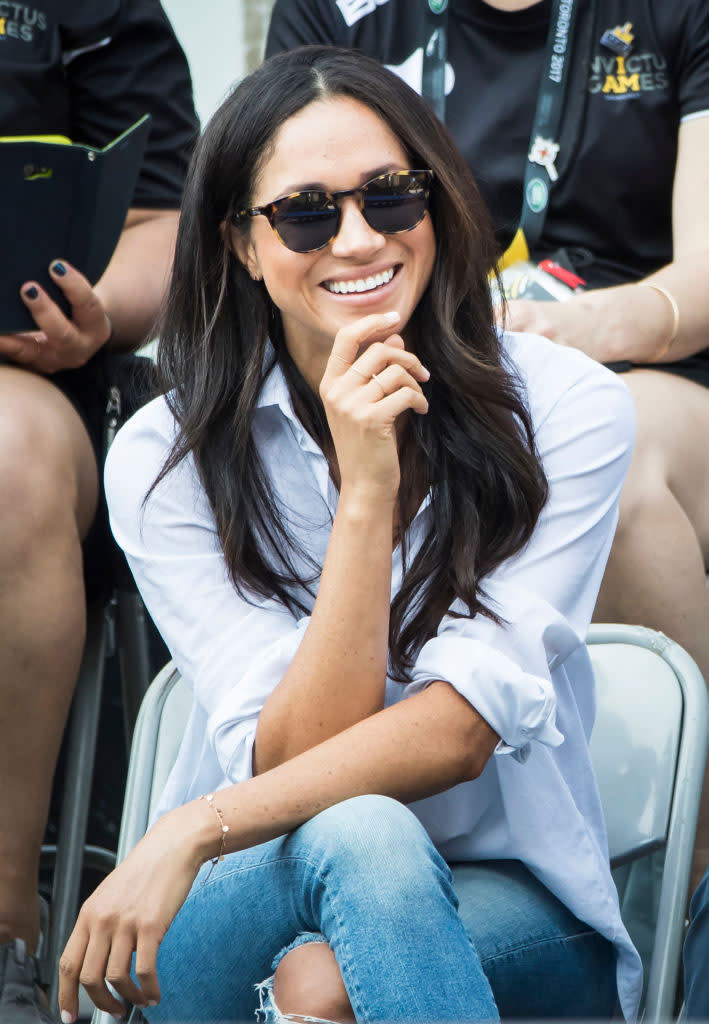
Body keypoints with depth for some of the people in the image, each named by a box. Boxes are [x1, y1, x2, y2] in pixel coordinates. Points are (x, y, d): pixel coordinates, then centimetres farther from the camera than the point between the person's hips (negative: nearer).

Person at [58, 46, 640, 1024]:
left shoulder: (565, 407, -7)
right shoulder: (166, 458, -5)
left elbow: (463, 729, -15)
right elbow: (294, 755, -15)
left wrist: (196, 830, -23)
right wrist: (365, 490, -23)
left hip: (510, 906, -1)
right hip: (253, 905, 2)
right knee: (355, 834, -33)